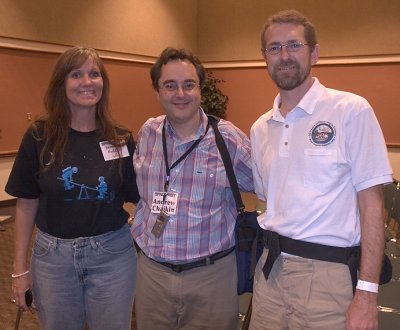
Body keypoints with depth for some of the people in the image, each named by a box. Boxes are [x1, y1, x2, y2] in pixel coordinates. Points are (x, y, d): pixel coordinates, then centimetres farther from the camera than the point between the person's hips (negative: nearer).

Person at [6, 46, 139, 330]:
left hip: (112, 253, 0)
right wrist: (20, 268, 0)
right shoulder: (39, 137, -6)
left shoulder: (121, 139, -4)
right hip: (53, 255, 0)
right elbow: (27, 204, -1)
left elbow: (140, 197, 1)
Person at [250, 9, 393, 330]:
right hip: (270, 268, 5)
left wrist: (367, 293, -12)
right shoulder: (260, 128, 8)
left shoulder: (352, 111, -8)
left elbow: (371, 203, -9)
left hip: (327, 272, -5)